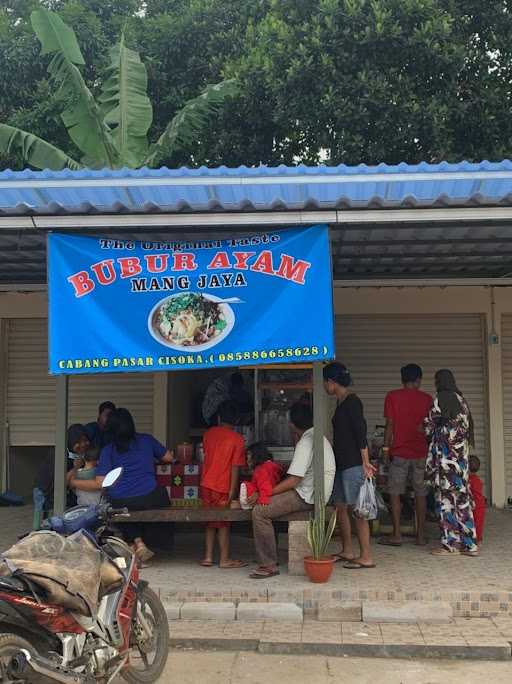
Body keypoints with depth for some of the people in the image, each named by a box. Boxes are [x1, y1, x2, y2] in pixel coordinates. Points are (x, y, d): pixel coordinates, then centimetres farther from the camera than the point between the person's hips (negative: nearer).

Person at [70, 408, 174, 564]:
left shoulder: (108, 450, 5)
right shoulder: (146, 440, 11)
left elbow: (100, 484, -2)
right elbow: (169, 458, 23)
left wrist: (73, 482, 11)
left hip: (120, 504, 1)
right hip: (151, 500, -1)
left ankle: (137, 542, 7)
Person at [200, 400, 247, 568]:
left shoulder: (209, 433, 5)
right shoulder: (237, 439, -9)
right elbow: (235, 467, -12)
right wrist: (232, 490, -10)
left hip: (206, 484, 5)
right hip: (222, 487, -4)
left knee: (211, 522, 15)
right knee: (223, 523, 5)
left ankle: (208, 557, 17)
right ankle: (224, 559, 11)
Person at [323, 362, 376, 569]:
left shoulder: (352, 402, -14)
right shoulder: (342, 402, 15)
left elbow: (361, 432, -19)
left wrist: (365, 462, -21)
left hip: (354, 464, -10)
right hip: (342, 463, 10)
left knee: (357, 509, -6)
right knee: (340, 506, 14)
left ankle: (366, 557, -1)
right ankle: (347, 551, 25)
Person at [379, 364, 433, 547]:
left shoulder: (392, 397, -3)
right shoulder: (427, 398, 2)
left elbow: (390, 424, -5)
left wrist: (386, 448, 2)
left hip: (400, 452, -2)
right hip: (421, 452, 2)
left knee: (395, 493, 4)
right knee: (420, 493, 9)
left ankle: (396, 535, 2)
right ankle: (421, 535, 11)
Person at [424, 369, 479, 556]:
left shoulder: (441, 399, -10)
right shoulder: (461, 399, 11)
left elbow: (428, 428, -4)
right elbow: (468, 427, 15)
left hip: (445, 455, -7)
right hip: (462, 455, 7)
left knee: (446, 498, 0)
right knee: (462, 497, 9)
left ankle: (451, 543, 5)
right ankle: (469, 543, 10)